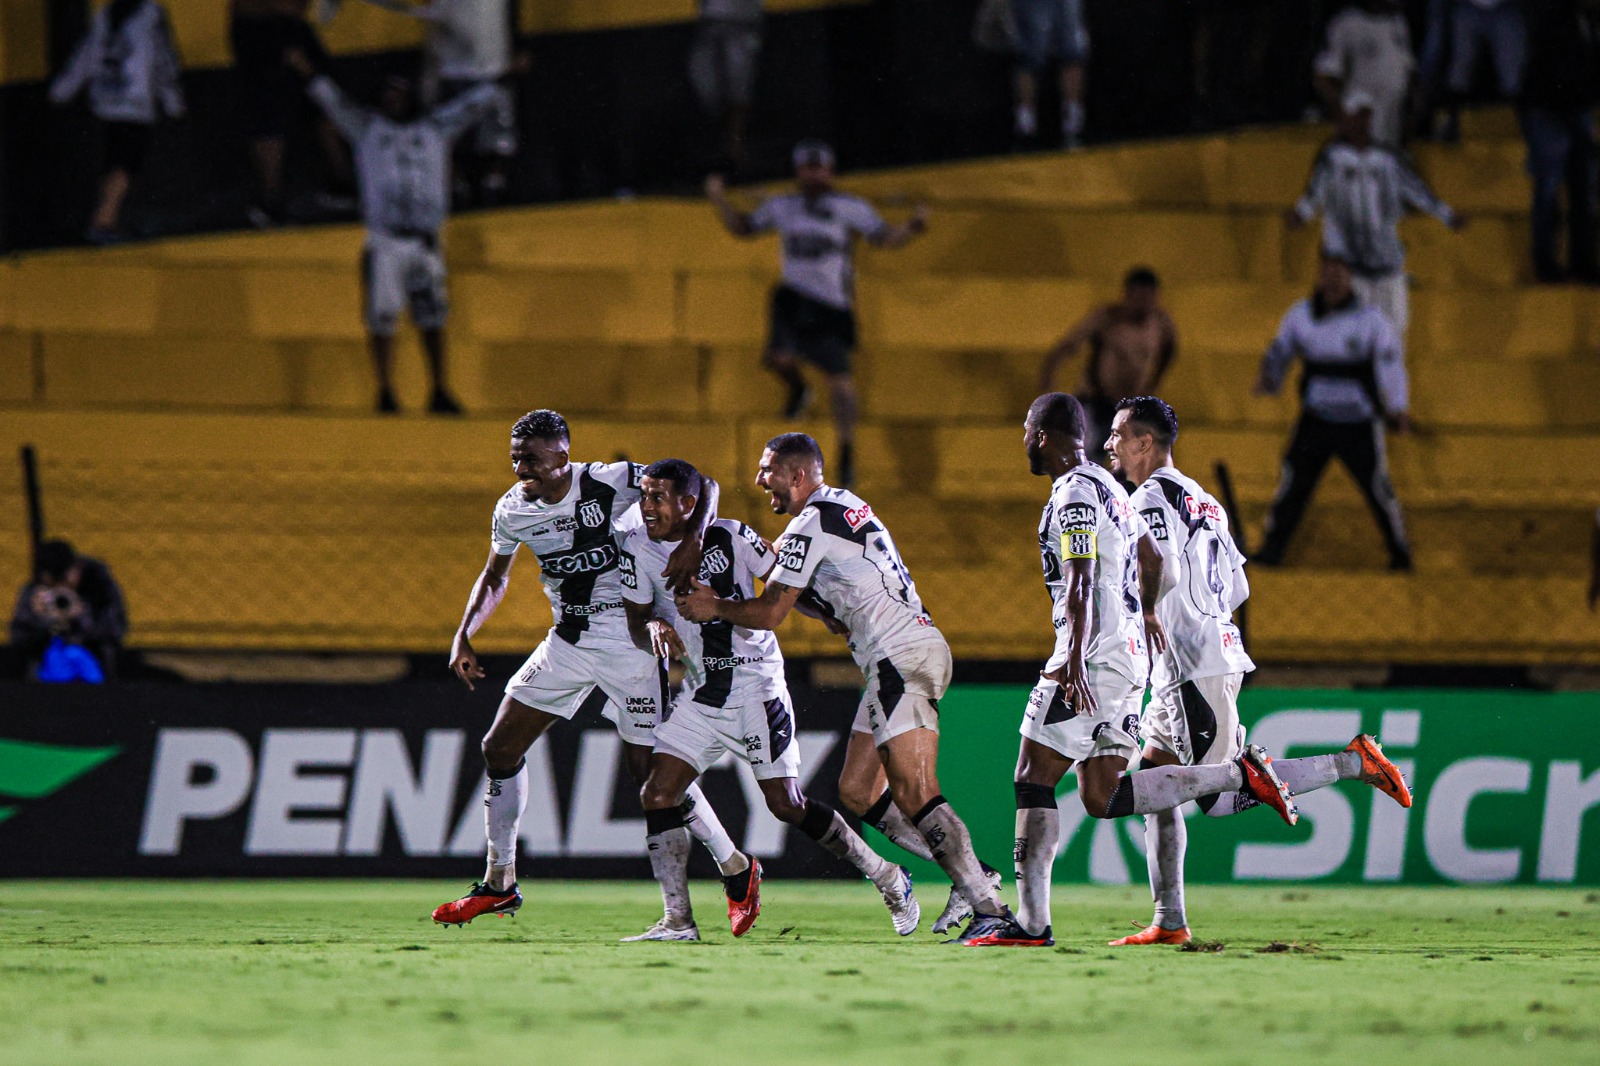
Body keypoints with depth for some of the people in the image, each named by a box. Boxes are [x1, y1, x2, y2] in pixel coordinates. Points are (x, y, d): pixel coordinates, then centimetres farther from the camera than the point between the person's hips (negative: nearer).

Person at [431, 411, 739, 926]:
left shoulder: (610, 483, -18)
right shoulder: (512, 509, -1)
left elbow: (702, 485, -12)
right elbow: (495, 576, 18)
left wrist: (692, 539, -30)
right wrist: (463, 635, 7)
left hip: (628, 641, -6)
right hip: (566, 645, 6)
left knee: (650, 768, -9)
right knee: (499, 748, 3)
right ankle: (499, 885, 16)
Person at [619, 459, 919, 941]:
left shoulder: (730, 537, -10)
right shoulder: (638, 548, -1)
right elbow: (637, 621, 3)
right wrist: (654, 628, -20)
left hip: (755, 685, -4)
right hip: (698, 695, 5)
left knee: (786, 804, -4)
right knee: (657, 795, -9)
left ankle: (888, 879, 13)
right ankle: (677, 922, -4)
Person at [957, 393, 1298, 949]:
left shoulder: (1073, 496, -11)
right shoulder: (1108, 487, 18)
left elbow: (1081, 584, -23)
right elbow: (1149, 555, 34)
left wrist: (1074, 660, -32)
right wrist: (1146, 613, 52)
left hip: (1094, 658, -9)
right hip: (1129, 655, 9)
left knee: (1034, 780, -5)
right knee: (1101, 798, 7)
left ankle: (1031, 923, -8)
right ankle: (1241, 774, 1)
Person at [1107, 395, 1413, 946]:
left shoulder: (1152, 499, -9)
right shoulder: (1203, 501, 20)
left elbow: (1163, 575, -23)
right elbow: (1238, 588, 22)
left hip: (1193, 669, -10)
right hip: (1219, 650, 10)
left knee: (1218, 798, -10)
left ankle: (1352, 763, -9)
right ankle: (1169, 922, 7)